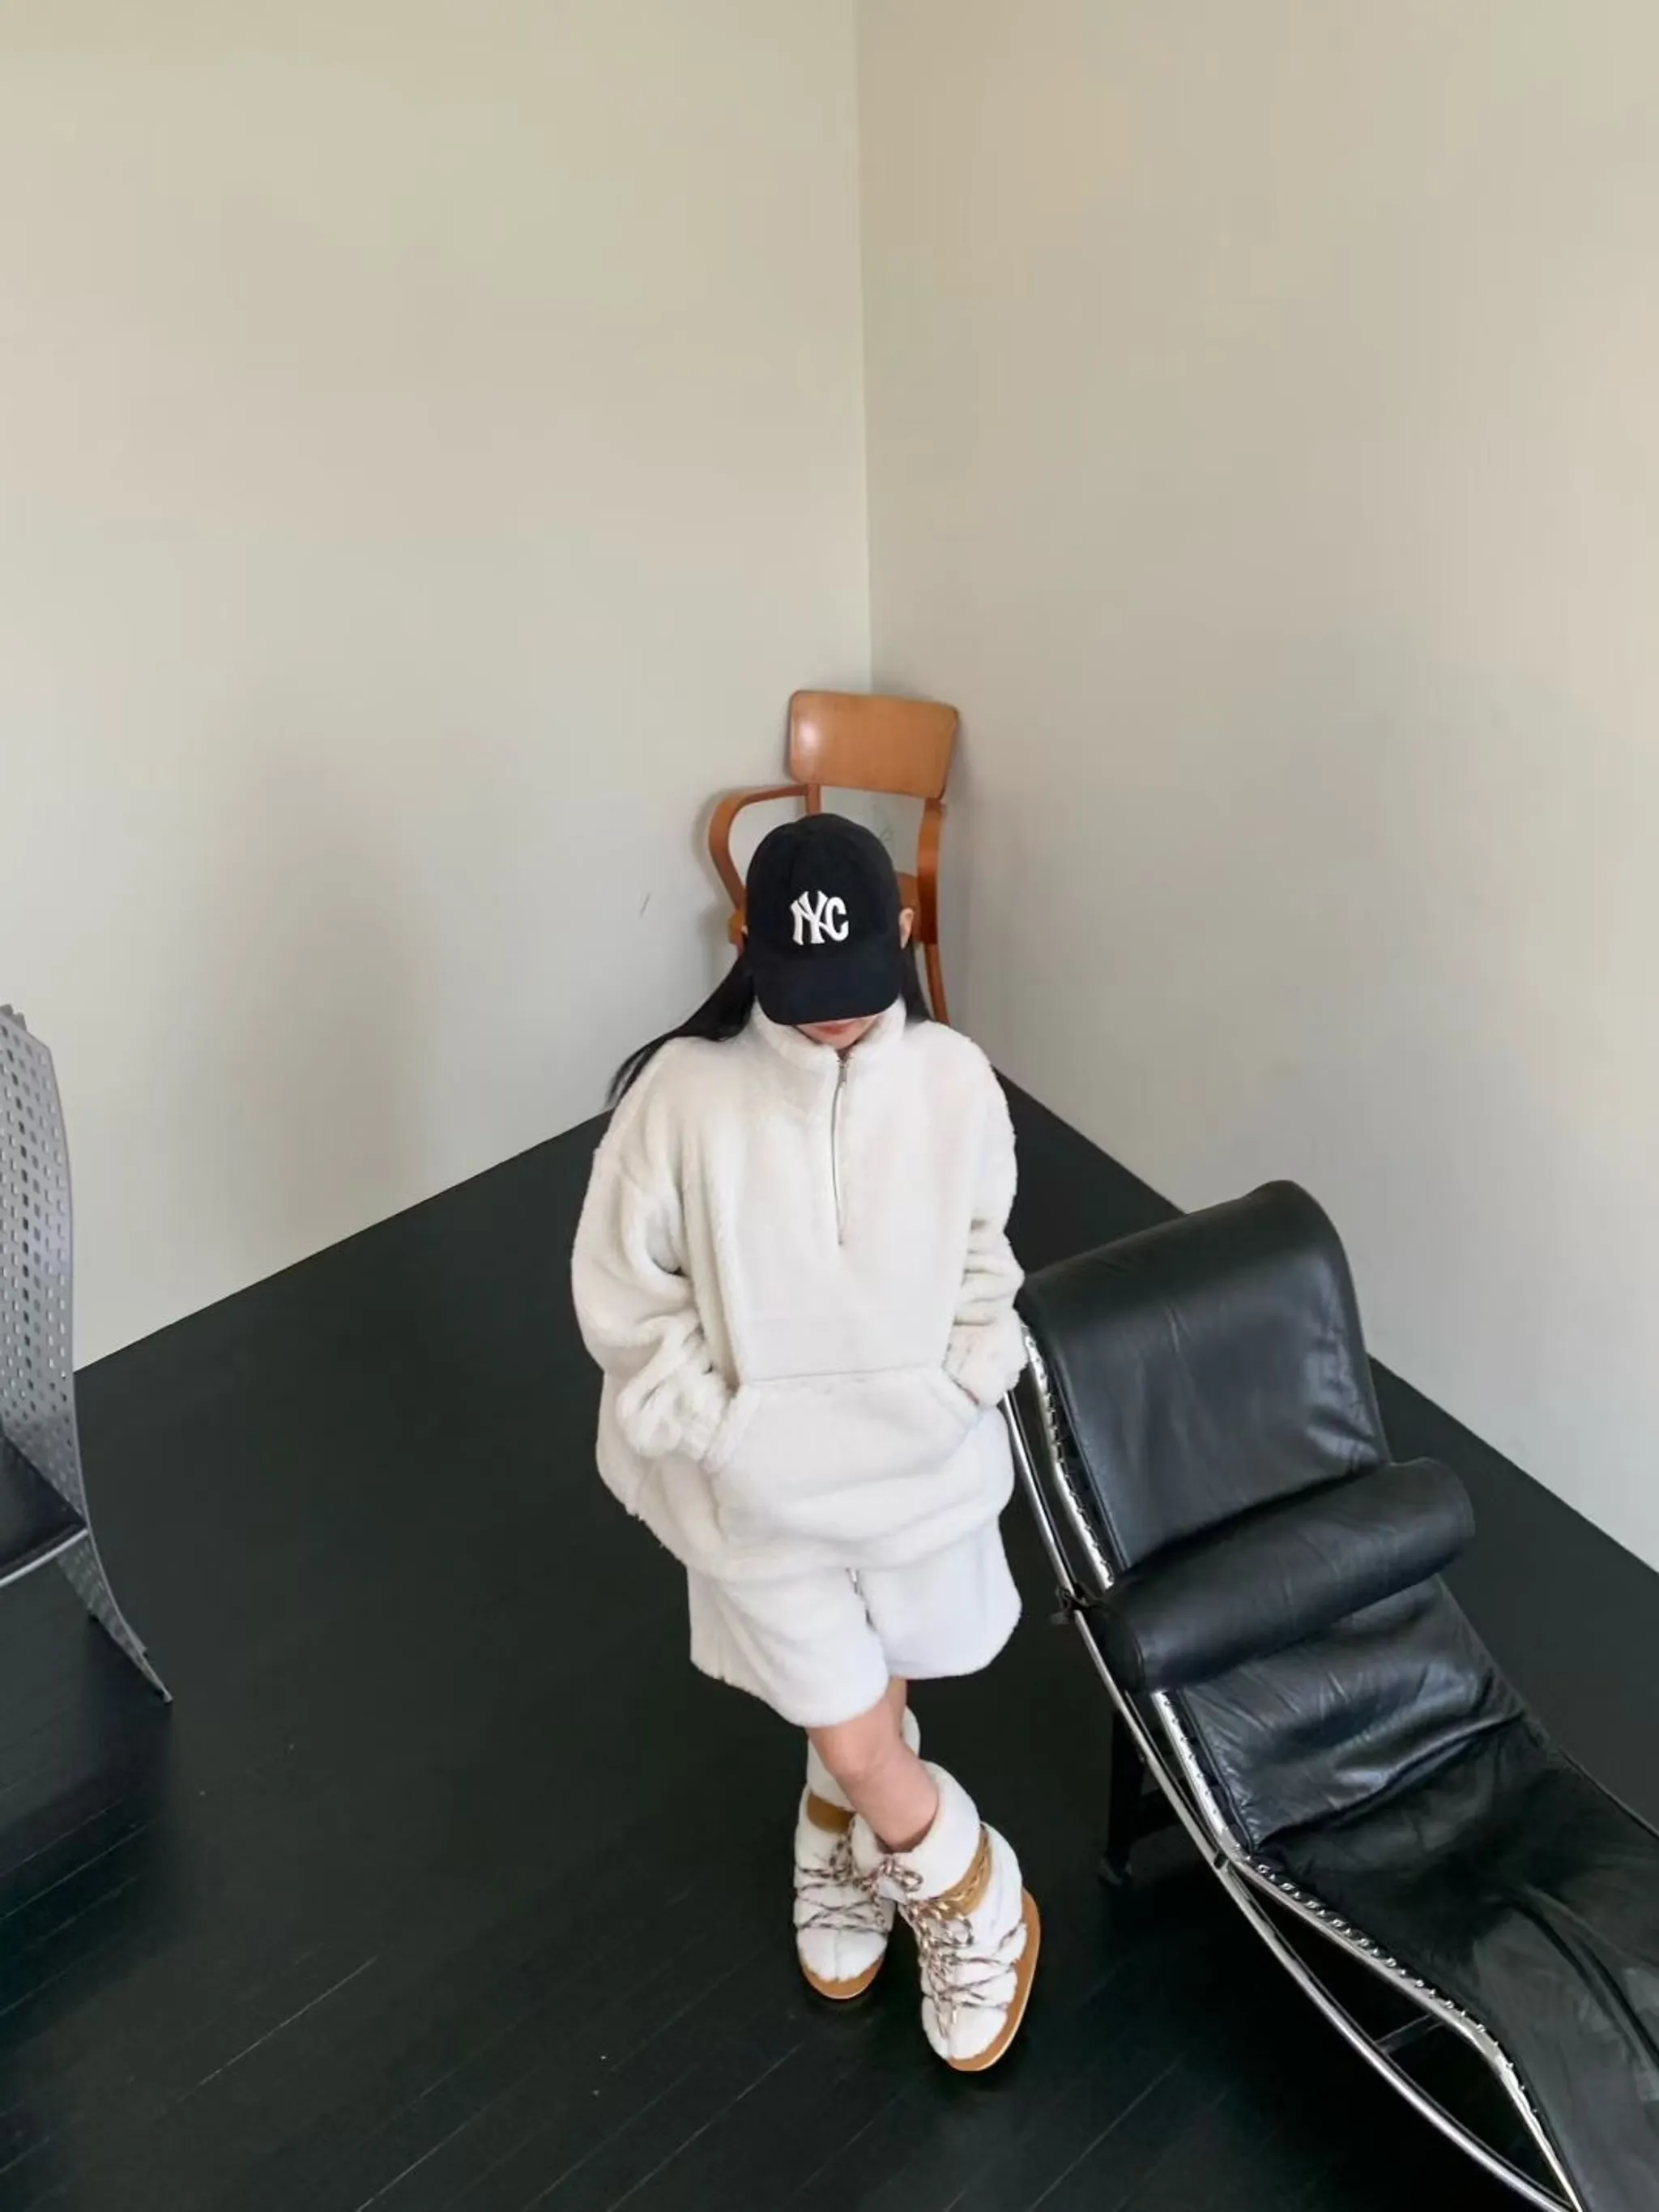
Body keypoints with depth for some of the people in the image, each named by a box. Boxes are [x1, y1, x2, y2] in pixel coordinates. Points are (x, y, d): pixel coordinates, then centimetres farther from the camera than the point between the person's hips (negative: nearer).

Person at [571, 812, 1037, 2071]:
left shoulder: (955, 1080, -14)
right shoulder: (686, 1090, -21)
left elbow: (984, 1259, 3)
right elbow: (623, 1292, -10)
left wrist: (964, 1388, -7)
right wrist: (714, 1430, -13)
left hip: (920, 1464, 2)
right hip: (766, 1486, -1)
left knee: (870, 1699, 23)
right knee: (855, 1736, 10)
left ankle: (846, 1843, 56)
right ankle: (980, 1903, 41)